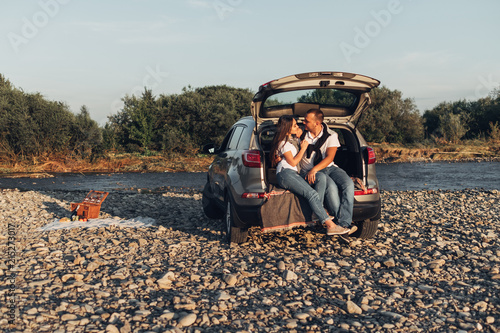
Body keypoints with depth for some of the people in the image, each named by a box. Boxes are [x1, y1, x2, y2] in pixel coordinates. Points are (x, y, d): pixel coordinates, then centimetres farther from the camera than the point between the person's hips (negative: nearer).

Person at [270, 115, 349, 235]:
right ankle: (330, 226, -35)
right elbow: (293, 162, -6)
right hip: (285, 174, -9)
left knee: (322, 177, -17)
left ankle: (321, 210, -26)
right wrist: (303, 148, 3)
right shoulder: (283, 143, -1)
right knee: (312, 194, -28)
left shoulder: (292, 139, 27)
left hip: (295, 174, 9)